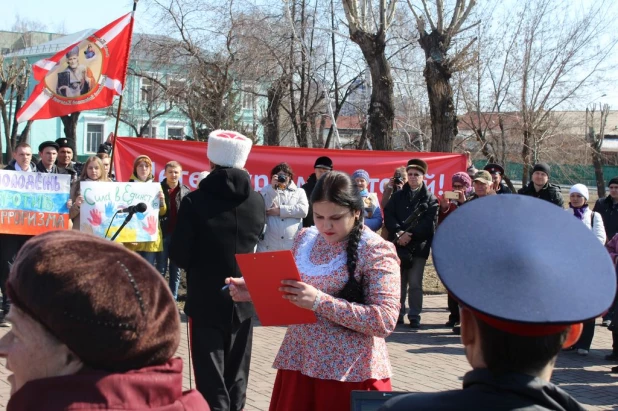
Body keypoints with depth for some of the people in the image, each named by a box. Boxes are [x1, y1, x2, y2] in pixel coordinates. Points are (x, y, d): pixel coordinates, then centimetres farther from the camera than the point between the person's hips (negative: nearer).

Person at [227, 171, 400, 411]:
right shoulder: (305, 239, 6)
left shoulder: (376, 251, -12)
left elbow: (386, 320, -20)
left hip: (350, 373, -5)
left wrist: (321, 301, -26)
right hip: (298, 364, 5)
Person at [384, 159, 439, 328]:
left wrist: (410, 234, -14)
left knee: (415, 284, -4)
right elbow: (388, 216, 2)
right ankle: (398, 313, 14)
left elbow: (429, 223, -6)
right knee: (398, 283, 6)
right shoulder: (398, 196, 14)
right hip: (398, 246, 3)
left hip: (418, 247, -2)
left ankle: (414, 316, 3)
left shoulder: (430, 199, 6)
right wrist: (399, 233, -14)